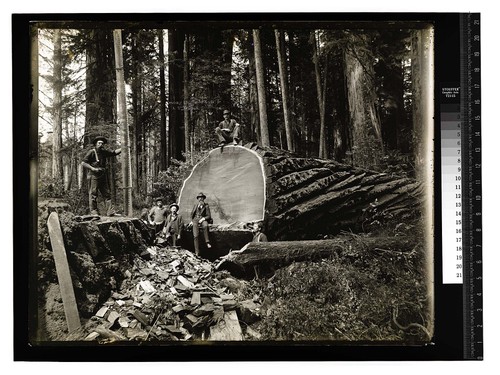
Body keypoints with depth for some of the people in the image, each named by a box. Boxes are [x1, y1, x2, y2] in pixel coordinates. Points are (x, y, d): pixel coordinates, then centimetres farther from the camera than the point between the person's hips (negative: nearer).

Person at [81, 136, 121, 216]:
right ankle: (94, 212, 0)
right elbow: (83, 163, -9)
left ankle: (111, 212, 5)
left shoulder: (104, 152, 13)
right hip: (94, 176, -7)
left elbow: (114, 152, 18)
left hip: (102, 176, 7)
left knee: (107, 194, 5)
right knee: (93, 194, -4)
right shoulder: (91, 152, -7)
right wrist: (93, 169, -16)